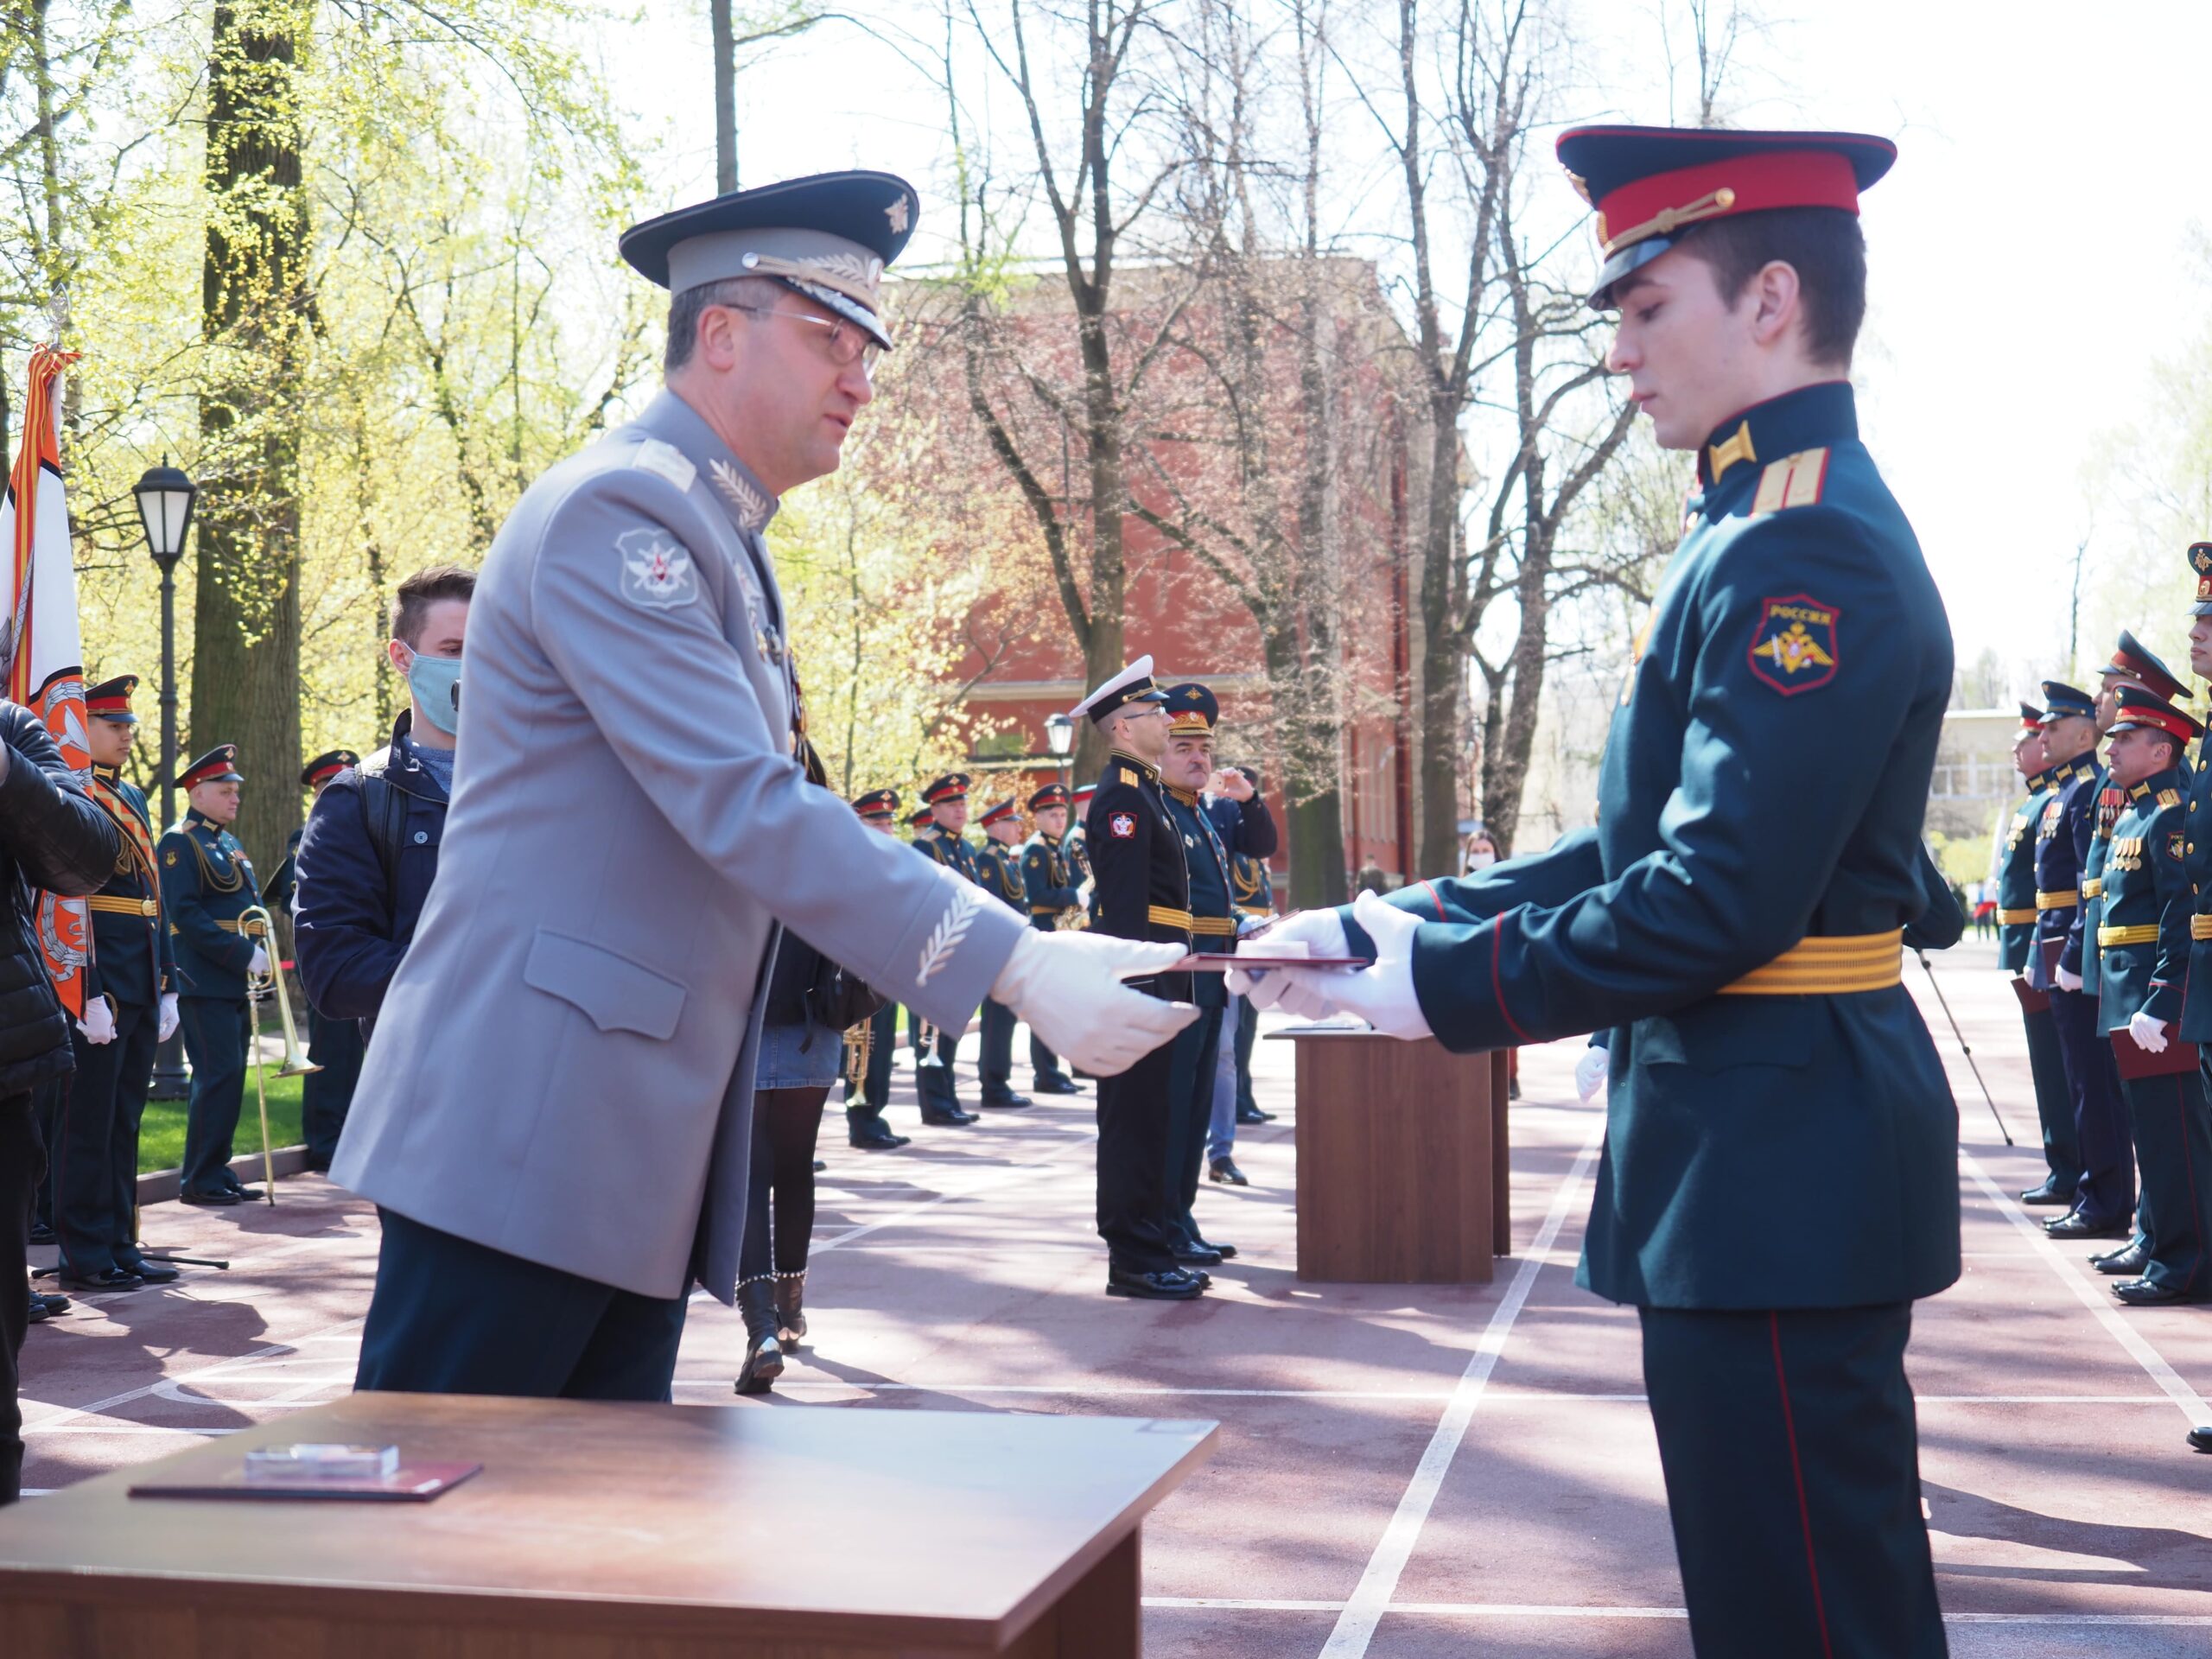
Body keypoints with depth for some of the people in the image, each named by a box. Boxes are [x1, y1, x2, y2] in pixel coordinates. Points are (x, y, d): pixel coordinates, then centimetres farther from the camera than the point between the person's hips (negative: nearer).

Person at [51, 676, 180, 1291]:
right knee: (90, 1124, -1)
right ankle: (86, 1257, 5)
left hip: (140, 990, 8)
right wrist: (88, 995, -21)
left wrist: (167, 987, 16)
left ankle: (119, 1245, 19)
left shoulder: (132, 798, 18)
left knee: (124, 1121, 13)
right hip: (97, 988, -8)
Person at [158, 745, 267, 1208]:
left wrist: (259, 953, 3)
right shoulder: (181, 842, -9)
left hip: (235, 982, 9)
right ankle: (199, 1180, -3)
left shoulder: (228, 843, 19)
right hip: (205, 983, -9)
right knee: (219, 1077, -10)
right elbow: (185, 914, -18)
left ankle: (218, 1173, 17)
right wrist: (243, 956, -20)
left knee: (230, 1078, 10)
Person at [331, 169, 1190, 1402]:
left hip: (638, 1161, 10)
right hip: (526, 1138, -10)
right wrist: (1019, 966, -26)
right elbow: (745, 806, -23)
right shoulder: (617, 512, -13)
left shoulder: (729, 549, 19)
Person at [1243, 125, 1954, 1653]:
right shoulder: (1774, 525, 14)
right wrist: (1394, 925, 8)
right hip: (1768, 1152, 10)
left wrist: (1449, 986, -15)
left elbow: (1721, 900, -25)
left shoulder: (1809, 547, -19)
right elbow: (1646, 847, 16)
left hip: (1777, 1161, -10)